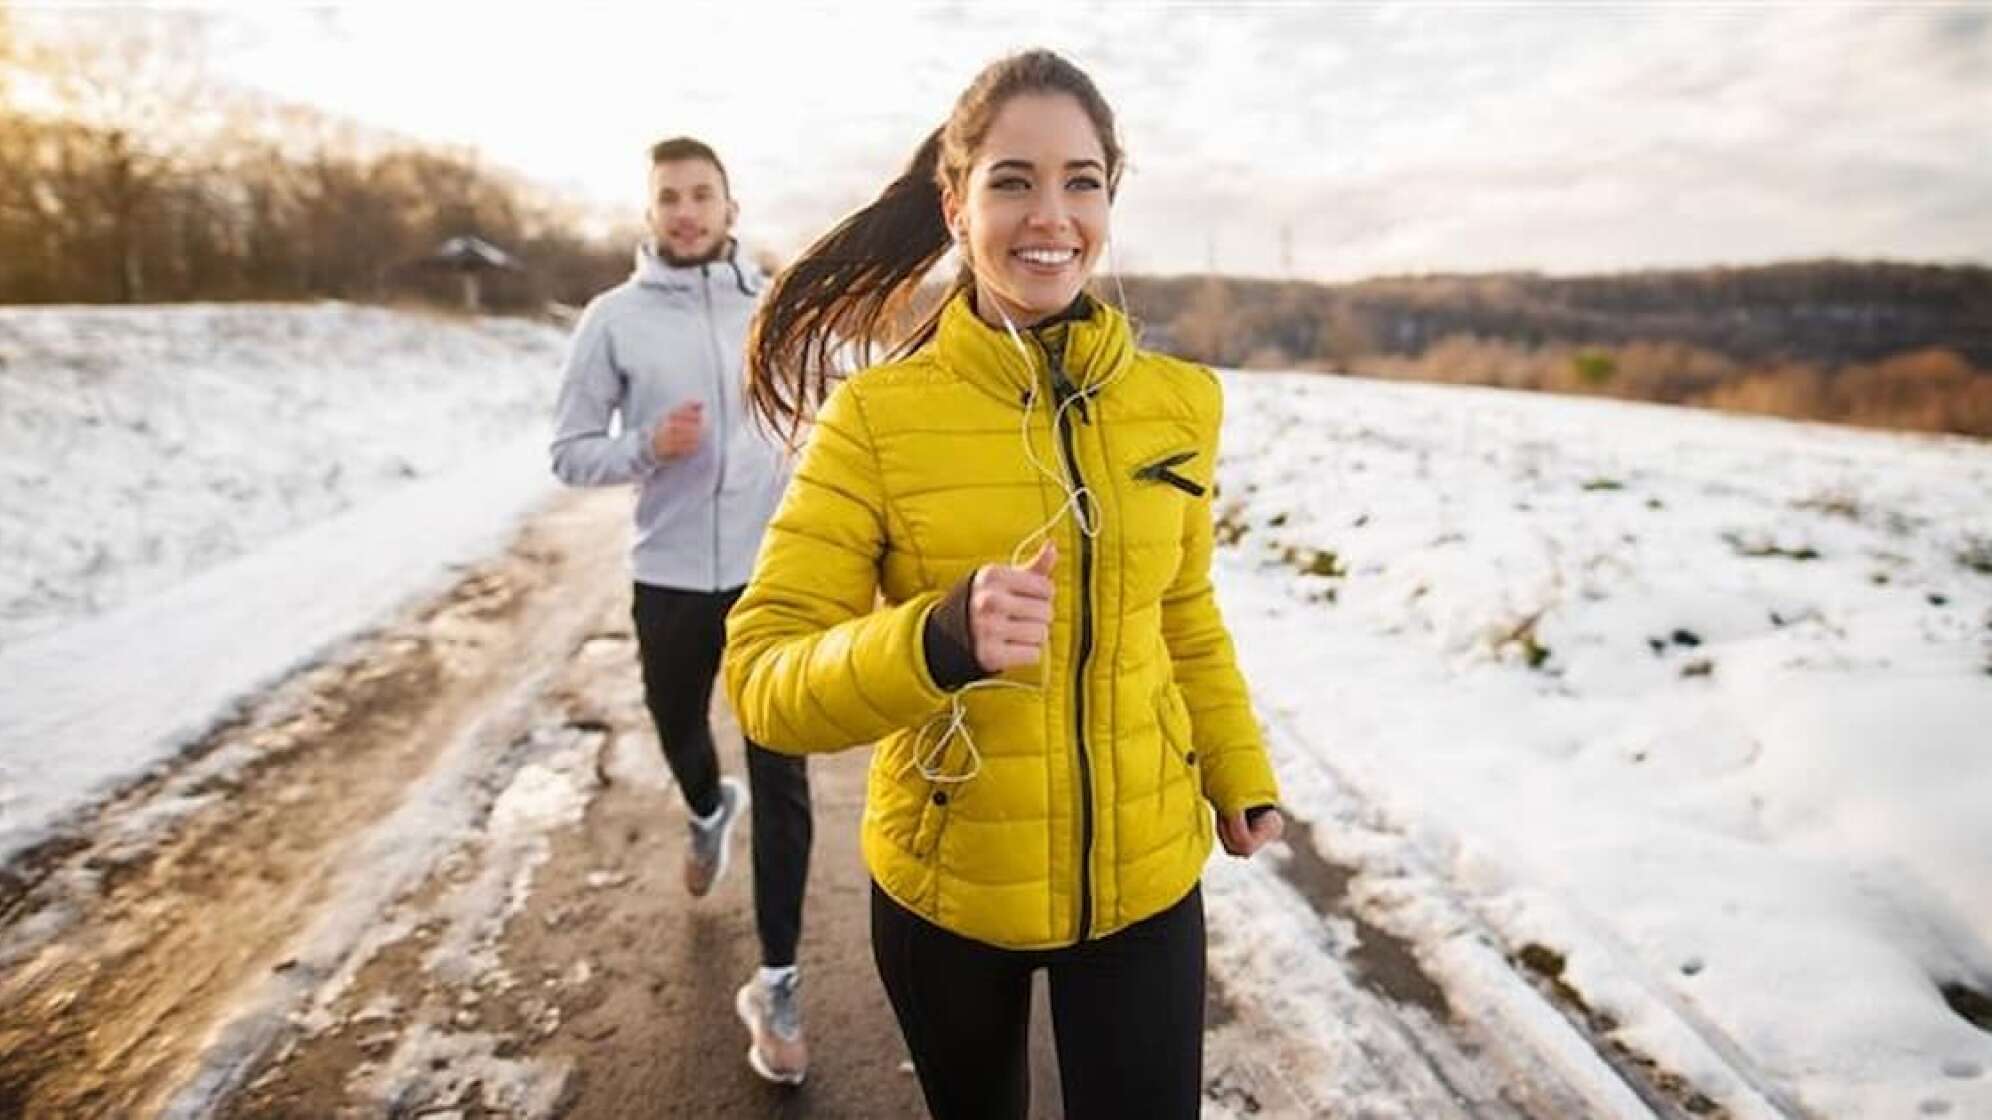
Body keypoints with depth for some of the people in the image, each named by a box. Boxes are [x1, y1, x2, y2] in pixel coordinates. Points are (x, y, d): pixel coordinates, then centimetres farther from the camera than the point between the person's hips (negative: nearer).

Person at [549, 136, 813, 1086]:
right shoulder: (614, 318, -2)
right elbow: (569, 452, -1)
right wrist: (646, 449, -19)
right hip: (672, 579, 1)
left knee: (782, 782, -2)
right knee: (678, 730, 23)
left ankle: (776, 983, 12)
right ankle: (708, 811, 60)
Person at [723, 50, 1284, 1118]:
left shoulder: (1178, 399, -5)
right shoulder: (876, 413, -16)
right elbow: (762, 672, -18)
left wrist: (1239, 774, 15)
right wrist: (937, 642, -35)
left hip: (1144, 876, 2)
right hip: (945, 885, -1)